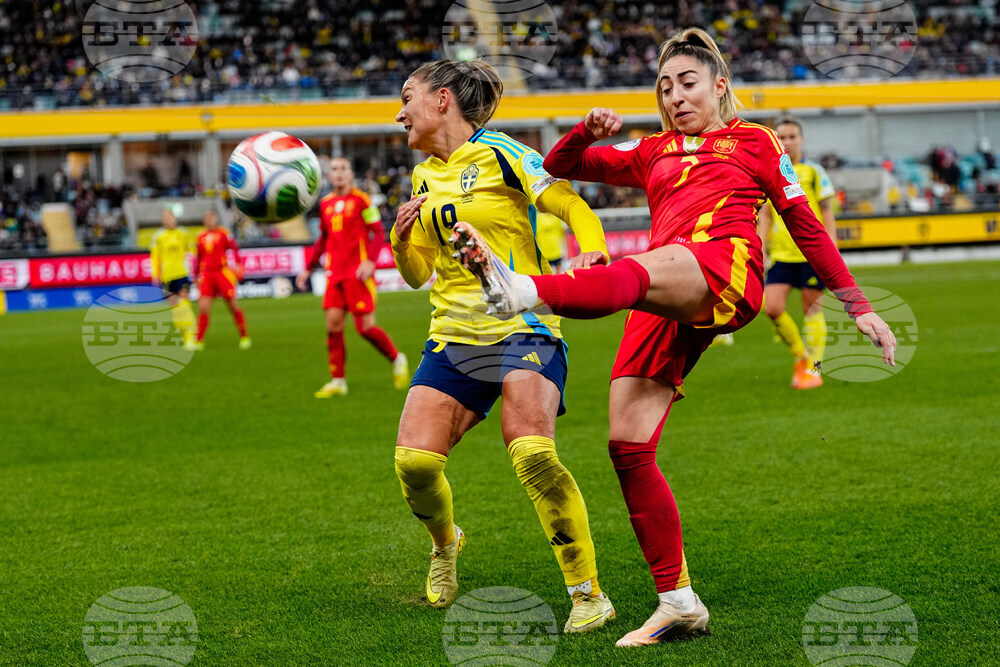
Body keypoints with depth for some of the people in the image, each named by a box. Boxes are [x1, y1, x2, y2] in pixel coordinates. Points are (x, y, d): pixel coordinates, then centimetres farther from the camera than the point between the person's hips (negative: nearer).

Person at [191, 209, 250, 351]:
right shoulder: (201, 237, 14)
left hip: (222, 272, -3)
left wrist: (238, 265, -16)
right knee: (203, 308, -9)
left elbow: (234, 249, -2)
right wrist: (196, 277, 23)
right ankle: (199, 341, -6)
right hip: (206, 275, 3)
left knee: (233, 306, 0)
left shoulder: (223, 233, 2)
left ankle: (244, 337, 14)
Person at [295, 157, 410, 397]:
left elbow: (378, 233, -4)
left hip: (358, 273, -5)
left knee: (365, 327, -8)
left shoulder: (361, 200, -3)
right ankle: (337, 381, 3)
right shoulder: (326, 204, 12)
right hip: (335, 274, 5)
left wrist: (370, 261, -19)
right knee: (333, 324, -4)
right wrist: (308, 269, 20)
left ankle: (397, 360, 16)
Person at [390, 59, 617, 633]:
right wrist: (401, 240, 2)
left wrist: (593, 252, -27)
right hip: (454, 335, 6)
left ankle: (589, 593, -15)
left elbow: (572, 206, -7)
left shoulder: (498, 154, -3)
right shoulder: (426, 177, 17)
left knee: (533, 455, -26)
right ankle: (446, 541, 23)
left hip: (522, 328, -6)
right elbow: (419, 273, 23)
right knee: (414, 460, -11)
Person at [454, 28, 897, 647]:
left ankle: (521, 290, -72)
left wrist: (858, 304, 14)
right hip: (666, 306, 6)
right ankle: (679, 602, -1)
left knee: (636, 272, -39)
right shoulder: (654, 153, 33)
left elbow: (806, 225, 20)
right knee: (628, 446, -8)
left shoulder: (754, 141, 22)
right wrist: (587, 131, 10)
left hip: (729, 272, -6)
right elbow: (560, 167, 33)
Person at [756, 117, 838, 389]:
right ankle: (801, 354, 13)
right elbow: (765, 215, 14)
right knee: (772, 308, -9)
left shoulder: (813, 172, 0)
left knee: (812, 309, 0)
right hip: (781, 254, 3)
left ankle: (813, 369, 9)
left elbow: (827, 212, 1)